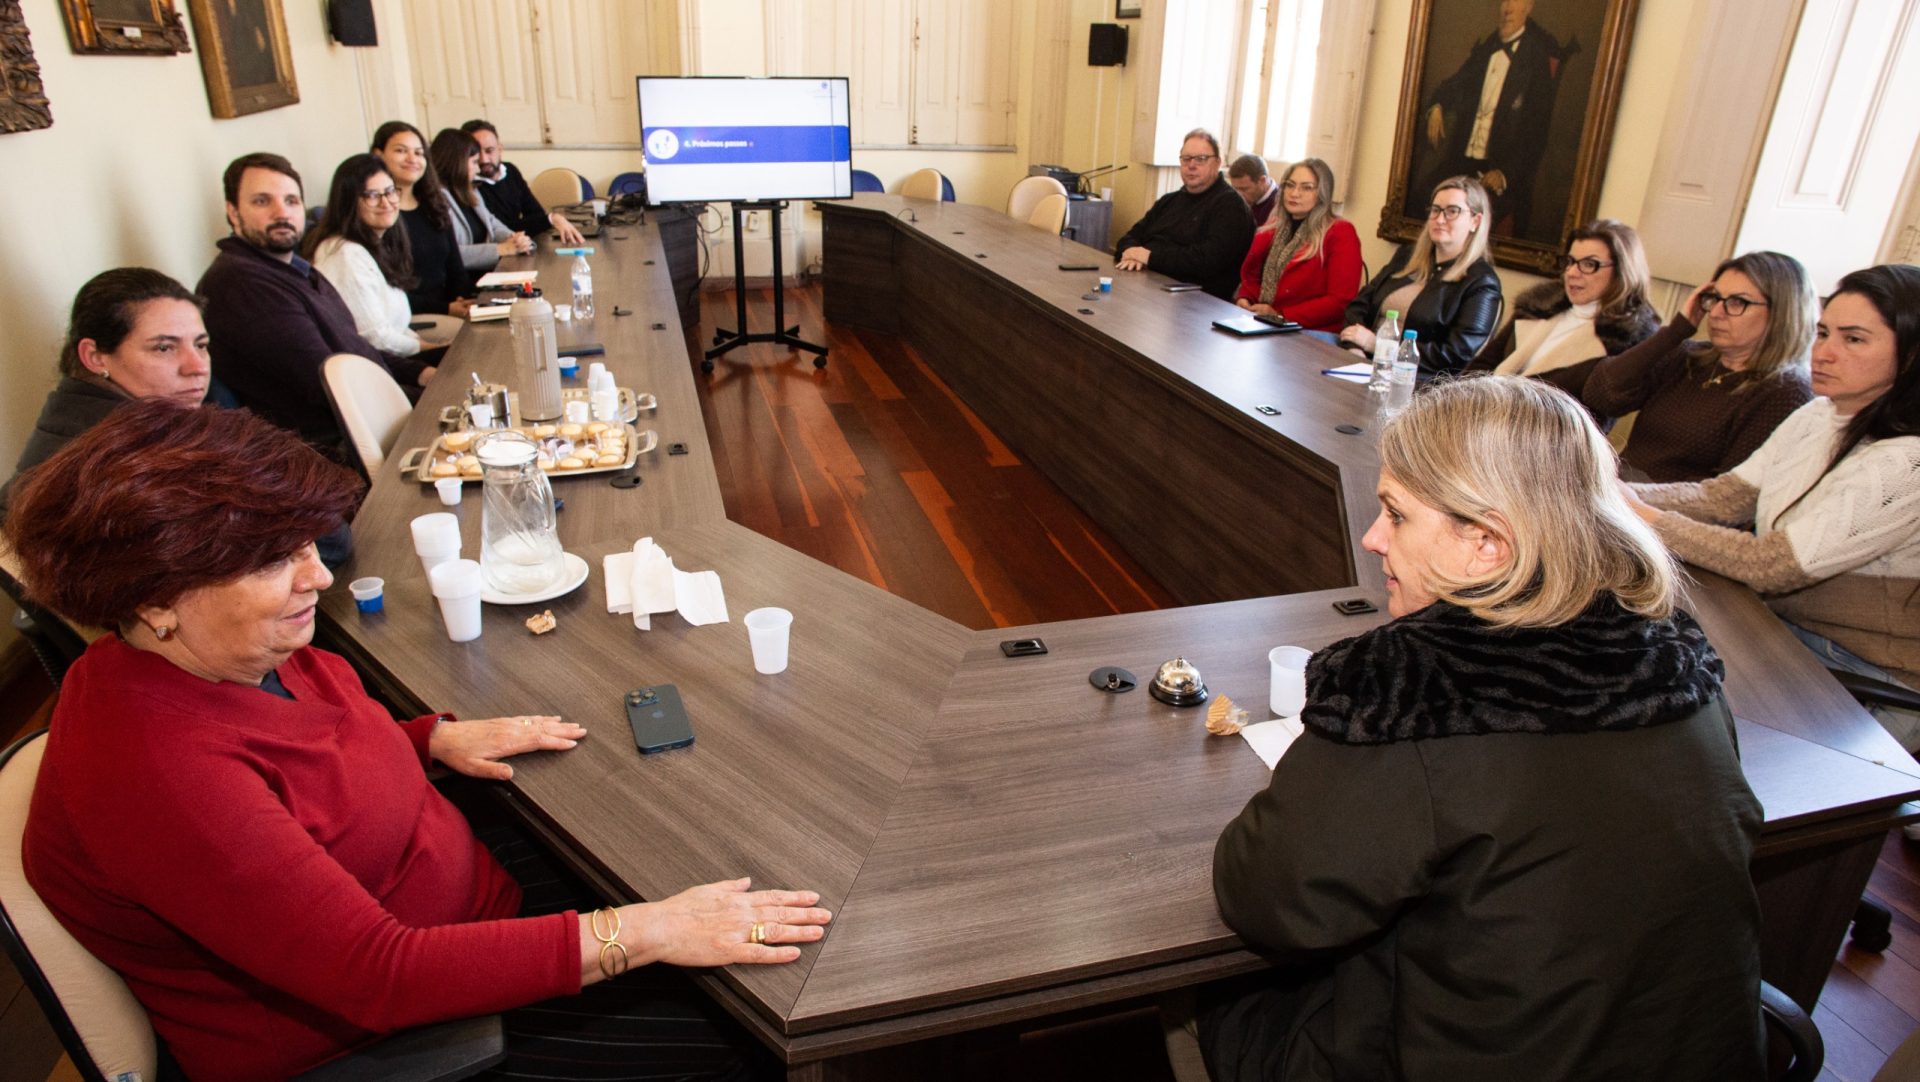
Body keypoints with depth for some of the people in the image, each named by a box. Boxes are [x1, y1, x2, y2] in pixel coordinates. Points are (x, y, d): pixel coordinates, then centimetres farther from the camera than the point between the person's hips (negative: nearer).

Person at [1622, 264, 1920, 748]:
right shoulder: (1818, 418, 2)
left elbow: (1771, 566, -26)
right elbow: (1724, 495, -2)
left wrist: (1645, 517, -24)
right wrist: (1617, 492, -17)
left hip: (1860, 675, -7)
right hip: (1782, 619, 7)